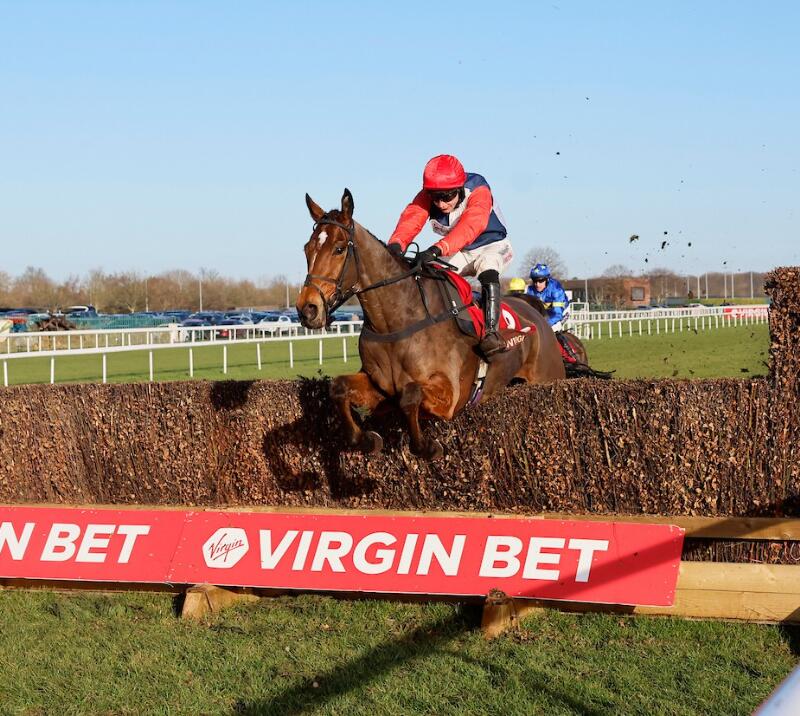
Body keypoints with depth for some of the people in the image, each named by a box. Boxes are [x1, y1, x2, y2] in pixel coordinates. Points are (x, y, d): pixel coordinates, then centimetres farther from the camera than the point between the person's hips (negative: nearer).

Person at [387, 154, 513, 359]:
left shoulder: (478, 191, -31)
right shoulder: (427, 196, -18)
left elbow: (470, 227, -49)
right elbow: (411, 218, -36)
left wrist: (437, 249, -64)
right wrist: (396, 244, -59)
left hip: (491, 246, -5)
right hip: (458, 254, 5)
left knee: (487, 267, -36)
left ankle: (491, 332, -42)